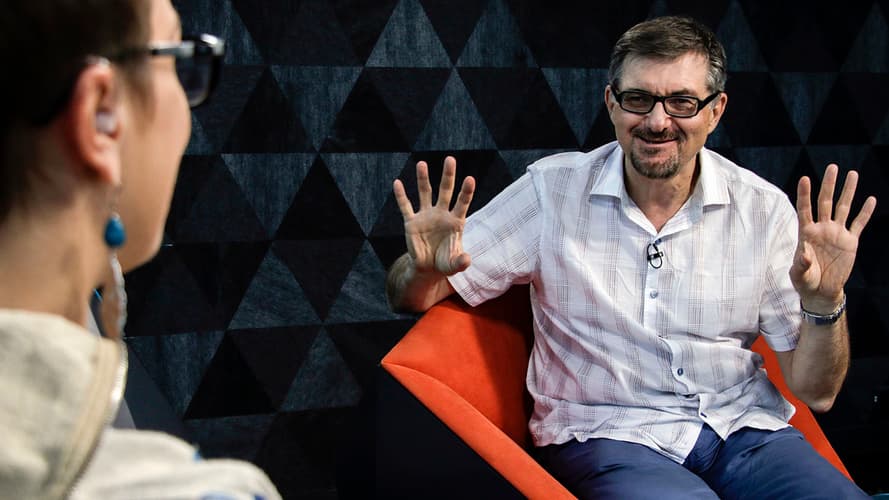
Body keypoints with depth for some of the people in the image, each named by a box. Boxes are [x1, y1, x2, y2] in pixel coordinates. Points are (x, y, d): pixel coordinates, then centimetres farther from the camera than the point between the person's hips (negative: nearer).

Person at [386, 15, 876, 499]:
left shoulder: (763, 209, 0)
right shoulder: (551, 191, -3)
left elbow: (816, 392, 3)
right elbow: (410, 297, 2)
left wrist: (824, 302, -17)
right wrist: (425, 268, -22)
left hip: (742, 426, 3)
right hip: (605, 434, -3)